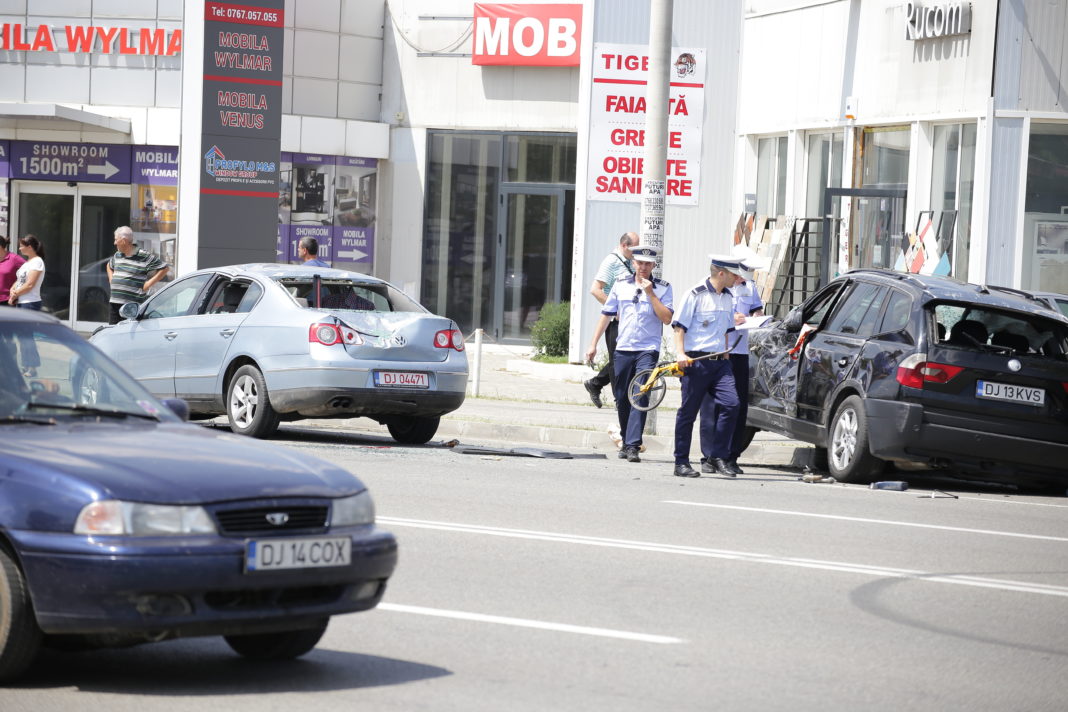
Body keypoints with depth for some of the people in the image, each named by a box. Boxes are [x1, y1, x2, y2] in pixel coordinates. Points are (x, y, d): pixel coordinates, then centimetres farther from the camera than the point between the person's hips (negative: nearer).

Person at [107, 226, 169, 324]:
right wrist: (111, 279, 20)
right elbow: (109, 266, 38)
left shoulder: (144, 256, -7)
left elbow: (164, 268, -4)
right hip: (114, 304, 7)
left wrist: (149, 283, -9)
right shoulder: (117, 255, 16)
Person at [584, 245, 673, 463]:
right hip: (623, 349, 3)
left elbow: (666, 318, -8)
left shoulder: (662, 288, 2)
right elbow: (606, 315, 14)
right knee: (621, 398, 8)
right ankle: (626, 441, 24)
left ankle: (633, 445, -19)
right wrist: (593, 344, 10)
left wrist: (650, 293, -12)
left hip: (648, 349, -3)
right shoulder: (621, 285, 10)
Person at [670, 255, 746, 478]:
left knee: (730, 404, -10)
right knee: (688, 411, 1)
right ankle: (681, 463, 8)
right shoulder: (696, 295, -7)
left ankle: (718, 457, -2)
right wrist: (681, 353, -19)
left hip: (719, 361, 6)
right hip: (696, 360, -6)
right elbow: (679, 326, -8)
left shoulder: (728, 297, 14)